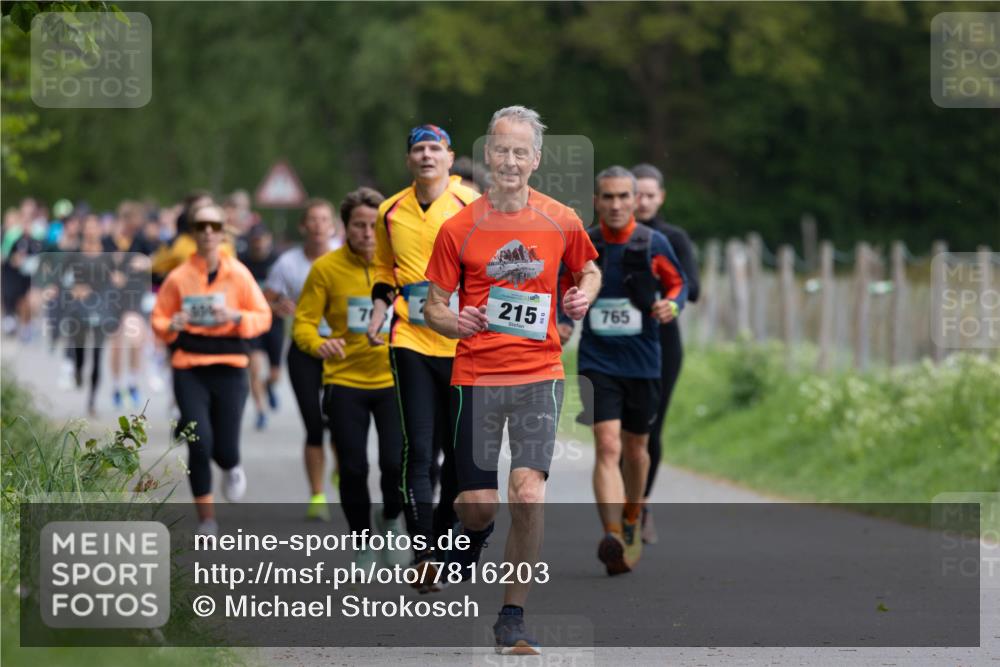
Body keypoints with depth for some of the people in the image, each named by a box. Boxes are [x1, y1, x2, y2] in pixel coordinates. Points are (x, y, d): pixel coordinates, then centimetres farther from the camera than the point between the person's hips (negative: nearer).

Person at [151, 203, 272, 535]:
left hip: (229, 368, 0)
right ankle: (206, 519, 2)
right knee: (199, 442, -13)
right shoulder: (178, 277, 1)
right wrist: (172, 327, -14)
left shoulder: (238, 274, 1)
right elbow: (158, 319, 8)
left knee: (225, 448, -4)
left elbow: (263, 317, 3)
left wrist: (237, 317, -16)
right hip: (189, 368, 0)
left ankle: (232, 469, 37)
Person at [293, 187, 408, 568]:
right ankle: (362, 541, 20)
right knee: (353, 468, -2)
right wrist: (319, 344, -25)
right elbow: (304, 322, -4)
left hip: (392, 379, 0)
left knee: (396, 462, -11)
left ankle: (391, 521, 20)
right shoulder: (326, 268, -5)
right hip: (345, 381, 0)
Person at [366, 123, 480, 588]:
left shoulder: (472, 205, -2)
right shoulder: (391, 212, 9)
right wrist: (379, 311, 9)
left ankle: (443, 540, 24)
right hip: (410, 341, 1)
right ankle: (422, 555, -12)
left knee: (460, 449, 7)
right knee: (419, 449, -8)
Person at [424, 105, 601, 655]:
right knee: (477, 503, -1)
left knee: (528, 495, -12)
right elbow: (434, 305, 5)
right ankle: (474, 537, 38)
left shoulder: (560, 221, 2)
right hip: (476, 376, 0)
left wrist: (584, 294, -1)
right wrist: (453, 321, -17)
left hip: (540, 373, 0)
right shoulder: (458, 228, -2)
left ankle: (512, 618, -1)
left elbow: (589, 268, 21)